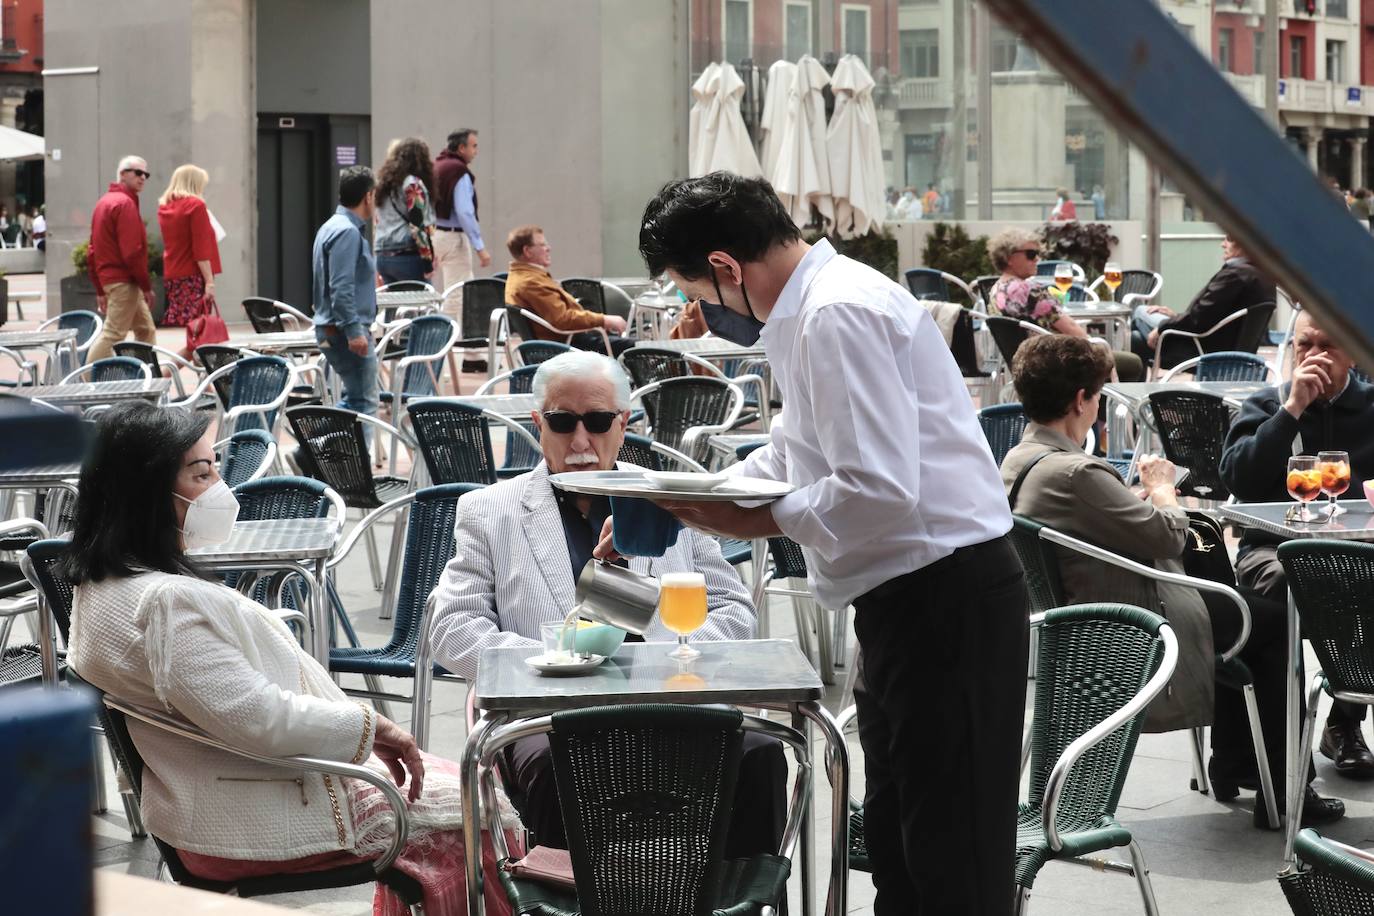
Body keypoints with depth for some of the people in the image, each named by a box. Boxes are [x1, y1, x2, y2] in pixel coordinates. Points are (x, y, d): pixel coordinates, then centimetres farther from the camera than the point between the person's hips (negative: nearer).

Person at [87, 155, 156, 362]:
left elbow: (93, 251, 18)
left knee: (146, 331, 15)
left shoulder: (104, 202, 17)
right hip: (124, 281, -10)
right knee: (113, 334, -9)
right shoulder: (125, 203, -13)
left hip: (108, 278, 10)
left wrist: (100, 289, 20)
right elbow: (132, 251, -19)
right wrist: (146, 286, -13)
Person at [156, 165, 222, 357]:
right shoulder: (196, 205, -8)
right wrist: (210, 281, -16)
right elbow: (201, 248, -14)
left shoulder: (164, 207, 13)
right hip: (194, 276, -8)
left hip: (171, 276, 8)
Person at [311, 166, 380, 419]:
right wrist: (354, 330, -27)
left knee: (354, 398, 18)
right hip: (346, 330, -11)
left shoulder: (333, 227, 15)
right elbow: (341, 288, -24)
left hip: (332, 329, 11)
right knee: (365, 402, -7)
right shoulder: (347, 232, -17)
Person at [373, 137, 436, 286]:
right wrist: (428, 262, -11)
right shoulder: (413, 184, -7)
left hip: (383, 257, 8)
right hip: (408, 257, -7)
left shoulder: (384, 182, 16)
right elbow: (418, 226, -13)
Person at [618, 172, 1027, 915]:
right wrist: (668, 507, 23)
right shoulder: (810, 308, 14)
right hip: (909, 598, 11)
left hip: (946, 595, -11)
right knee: (896, 843, 19)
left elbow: (881, 490, -26)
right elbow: (793, 454, 28)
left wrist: (765, 520, -13)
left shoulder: (839, 315, -18)